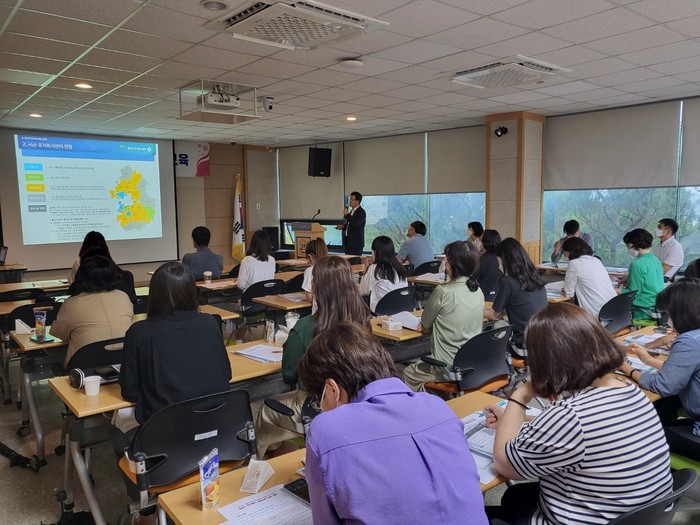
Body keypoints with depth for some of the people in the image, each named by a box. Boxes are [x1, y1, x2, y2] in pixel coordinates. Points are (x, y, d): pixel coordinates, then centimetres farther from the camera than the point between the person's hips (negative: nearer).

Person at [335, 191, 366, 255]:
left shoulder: (361, 212, -12)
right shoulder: (352, 211, 15)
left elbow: (356, 223, -27)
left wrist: (347, 215, -20)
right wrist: (343, 226, 8)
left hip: (356, 243, -9)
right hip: (348, 241, 9)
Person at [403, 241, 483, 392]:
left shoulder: (443, 292, -20)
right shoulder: (478, 292, 1)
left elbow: (424, 324, -5)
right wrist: (433, 324, 15)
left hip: (450, 368, -7)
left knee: (409, 373, 21)